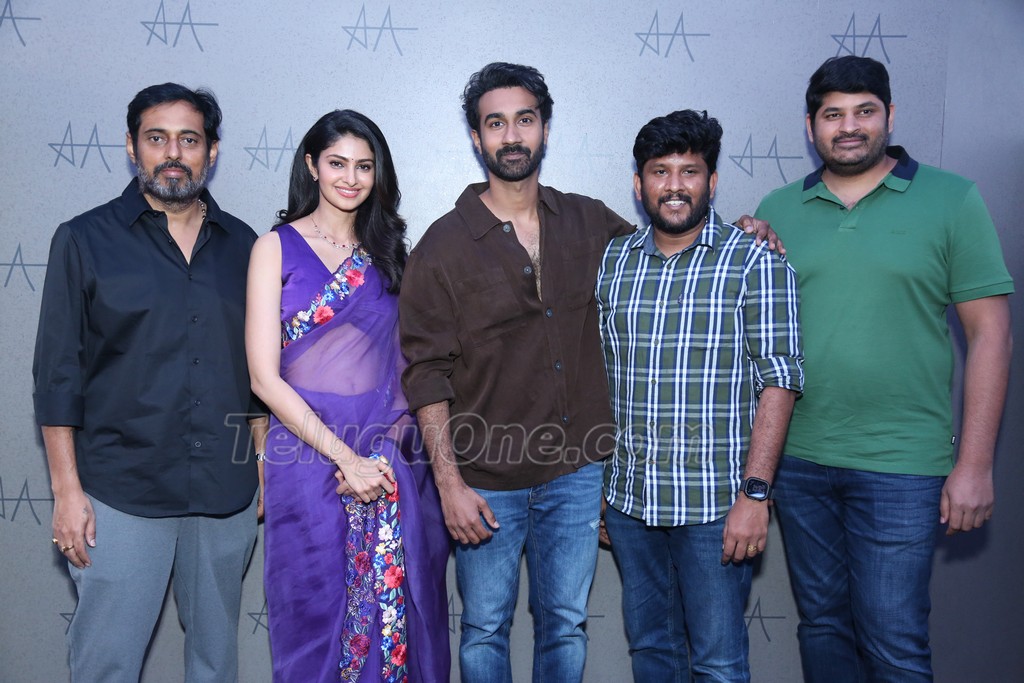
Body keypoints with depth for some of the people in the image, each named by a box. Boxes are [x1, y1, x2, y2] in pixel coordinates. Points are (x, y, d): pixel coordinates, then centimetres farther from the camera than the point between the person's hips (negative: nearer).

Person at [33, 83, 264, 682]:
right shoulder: (85, 240, 0)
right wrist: (67, 490, -6)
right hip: (122, 495, -2)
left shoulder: (243, 245, 7)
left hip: (227, 495, 3)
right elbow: (58, 375, -2)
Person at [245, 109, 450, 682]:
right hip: (310, 455, -3)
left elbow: (407, 363, 9)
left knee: (397, 609, 10)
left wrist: (386, 451, -7)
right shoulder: (277, 248, -1)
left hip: (393, 460, 3)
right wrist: (346, 457, -13)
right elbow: (265, 378, -8)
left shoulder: (389, 252, 10)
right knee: (316, 612, 9)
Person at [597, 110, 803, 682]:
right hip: (629, 499, 5)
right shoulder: (612, 261, 7)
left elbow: (778, 380, -10)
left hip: (716, 505, -4)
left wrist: (755, 494, -16)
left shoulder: (756, 262, -6)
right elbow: (600, 374, 11)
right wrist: (594, 483, 10)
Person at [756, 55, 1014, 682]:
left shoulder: (951, 199, -1)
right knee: (822, 626, 15)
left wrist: (975, 465, -7)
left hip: (900, 465, -3)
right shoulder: (777, 211, 7)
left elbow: (990, 331, -3)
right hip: (797, 460, 3)